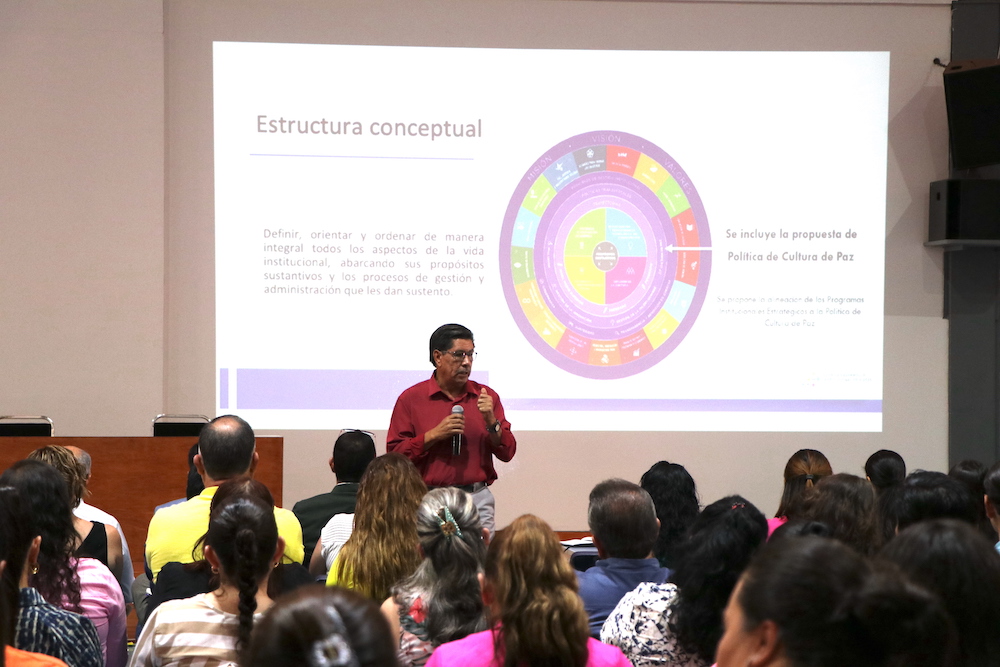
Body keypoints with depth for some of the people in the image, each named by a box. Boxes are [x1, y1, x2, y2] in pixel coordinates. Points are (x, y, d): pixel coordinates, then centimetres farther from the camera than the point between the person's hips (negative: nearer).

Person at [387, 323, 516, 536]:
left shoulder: (486, 397, 11)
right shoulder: (411, 399, 3)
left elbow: (507, 452, 8)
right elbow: (395, 454, -3)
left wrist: (491, 422, -8)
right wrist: (434, 435, -11)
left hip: (478, 500, 2)